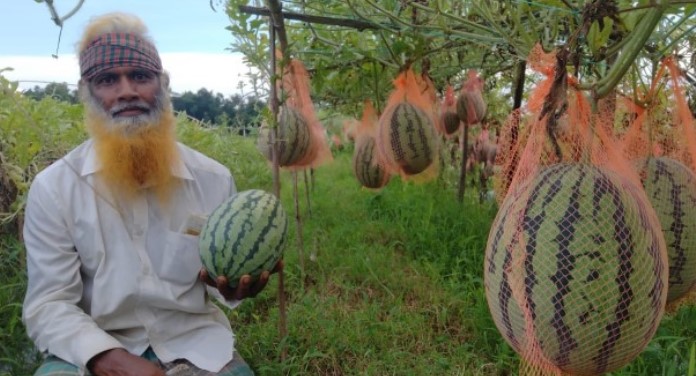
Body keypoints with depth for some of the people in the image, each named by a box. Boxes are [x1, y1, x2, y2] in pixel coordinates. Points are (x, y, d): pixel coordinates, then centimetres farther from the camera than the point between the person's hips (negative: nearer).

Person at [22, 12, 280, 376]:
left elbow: (228, 271, 5)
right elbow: (48, 305, -7)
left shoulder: (213, 178, -3)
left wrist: (232, 285, -19)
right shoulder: (53, 187, -7)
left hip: (193, 339, 2)